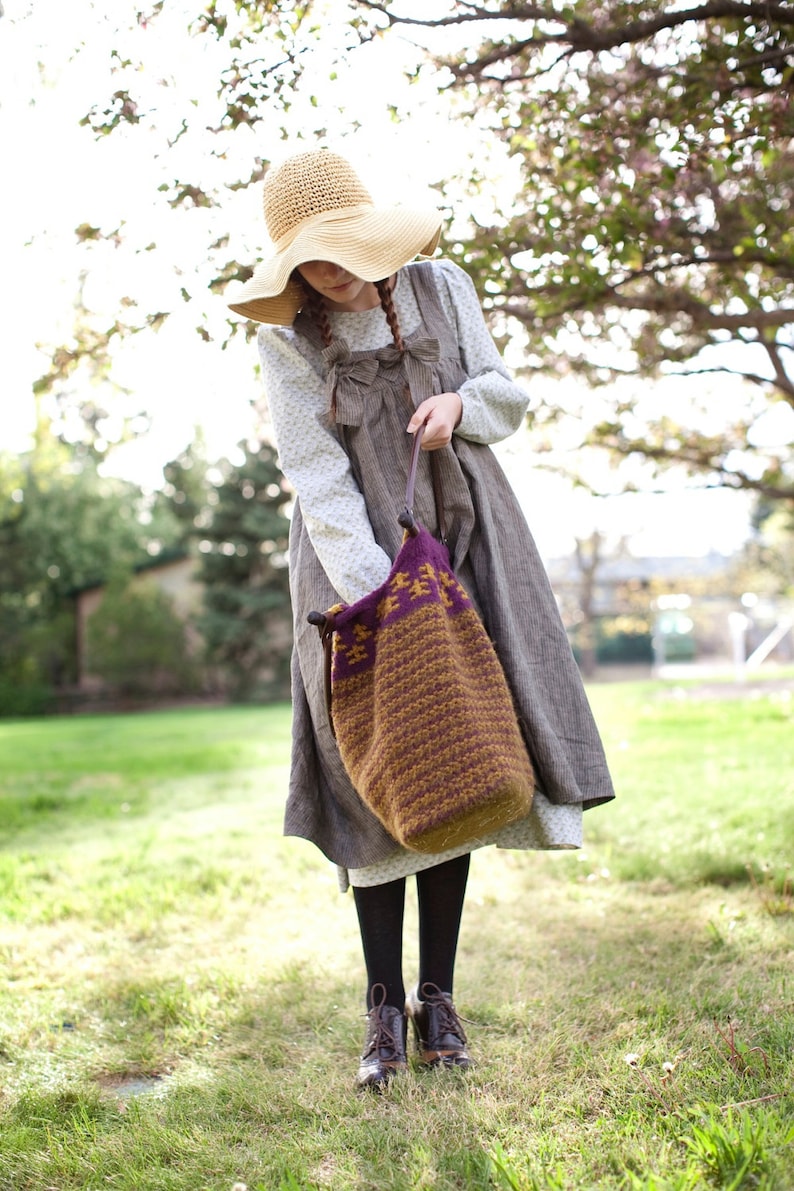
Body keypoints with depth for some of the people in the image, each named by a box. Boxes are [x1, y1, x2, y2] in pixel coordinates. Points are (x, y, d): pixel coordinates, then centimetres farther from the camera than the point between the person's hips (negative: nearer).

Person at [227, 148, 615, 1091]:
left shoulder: (441, 288, 4)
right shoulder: (288, 340, -4)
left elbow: (507, 398, 11)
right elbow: (319, 480, -12)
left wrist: (461, 403, -13)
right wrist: (377, 597, -21)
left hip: (460, 539, 3)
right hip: (355, 556, -2)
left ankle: (437, 999, 11)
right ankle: (384, 1009, 8)